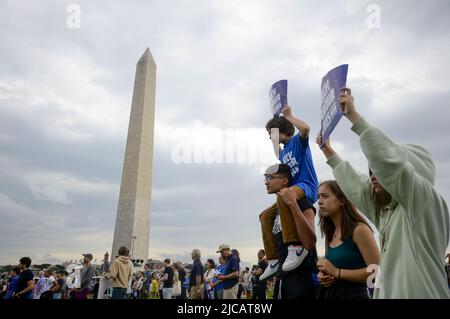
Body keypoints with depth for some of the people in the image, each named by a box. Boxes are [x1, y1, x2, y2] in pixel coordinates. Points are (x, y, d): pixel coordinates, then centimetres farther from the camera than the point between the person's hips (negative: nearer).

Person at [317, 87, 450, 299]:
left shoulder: (425, 201, -10)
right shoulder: (385, 211, 11)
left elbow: (387, 159, -24)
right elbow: (353, 183, 22)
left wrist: (354, 116, -20)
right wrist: (328, 151, 30)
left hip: (418, 293, -7)